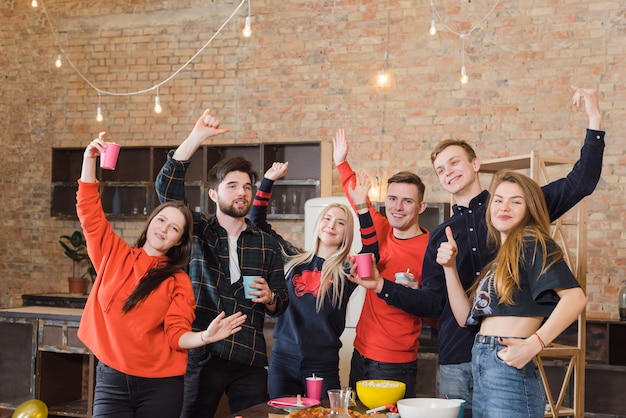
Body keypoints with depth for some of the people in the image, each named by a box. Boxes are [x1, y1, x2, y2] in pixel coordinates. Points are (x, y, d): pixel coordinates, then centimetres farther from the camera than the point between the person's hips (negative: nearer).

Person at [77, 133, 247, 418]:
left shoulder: (178, 282, -1)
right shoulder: (114, 255, 4)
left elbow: (176, 335, -6)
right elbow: (89, 211, 1)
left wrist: (205, 337, -27)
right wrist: (90, 159, -6)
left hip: (159, 385, -1)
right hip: (112, 379, 1)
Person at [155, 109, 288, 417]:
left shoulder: (268, 246, 10)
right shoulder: (197, 232, 4)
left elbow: (281, 306, 14)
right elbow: (167, 187, -10)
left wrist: (269, 298, -10)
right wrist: (197, 137, -17)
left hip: (249, 360, 2)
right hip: (200, 355, -1)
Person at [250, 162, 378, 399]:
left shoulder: (347, 271, -2)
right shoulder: (294, 260, 7)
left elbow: (371, 253, -23)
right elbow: (258, 223, 11)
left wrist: (361, 206, -31)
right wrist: (268, 181, 3)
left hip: (323, 366, -2)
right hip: (282, 361, 3)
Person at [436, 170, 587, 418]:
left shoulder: (531, 244, -6)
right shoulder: (497, 255, 19)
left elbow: (575, 297, -20)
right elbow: (465, 318, 13)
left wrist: (533, 345, -26)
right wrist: (449, 267, 4)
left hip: (509, 370, -8)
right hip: (481, 371, 8)